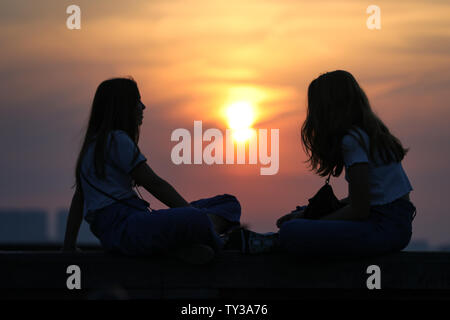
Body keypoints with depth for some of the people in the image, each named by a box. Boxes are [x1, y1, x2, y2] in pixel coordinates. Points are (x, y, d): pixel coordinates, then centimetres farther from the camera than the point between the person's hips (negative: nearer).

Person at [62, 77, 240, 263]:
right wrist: (192, 211, -1)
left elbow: (79, 198, 27)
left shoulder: (96, 143, 27)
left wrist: (69, 246, 27)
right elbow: (154, 184, -7)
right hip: (120, 227, -11)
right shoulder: (116, 140, -4)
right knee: (198, 221, -40)